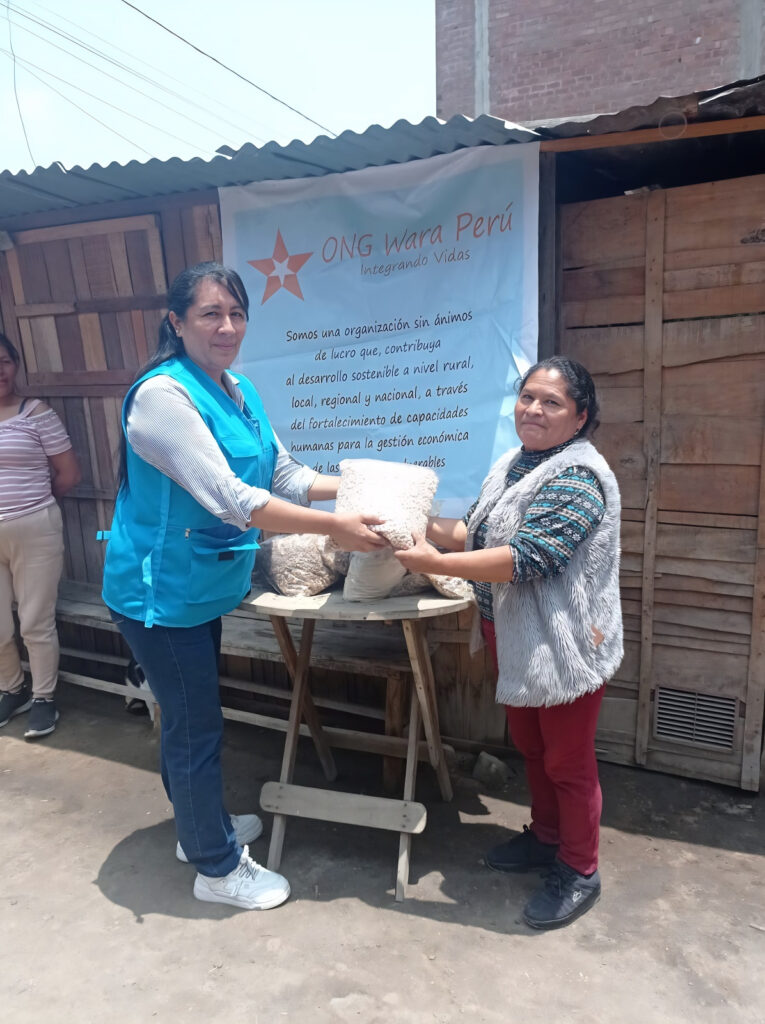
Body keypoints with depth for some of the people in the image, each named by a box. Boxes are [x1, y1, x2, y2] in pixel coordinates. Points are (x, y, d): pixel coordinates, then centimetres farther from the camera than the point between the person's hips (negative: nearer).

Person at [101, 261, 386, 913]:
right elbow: (230, 498, -29)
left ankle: (200, 824, 45)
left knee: (190, 715, 23)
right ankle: (217, 867, 26)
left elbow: (286, 475, 6)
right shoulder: (164, 393, -23)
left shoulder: (240, 390, 4)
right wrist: (334, 528, -29)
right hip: (159, 592, -8)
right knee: (197, 725, 5)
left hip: (201, 588, 8)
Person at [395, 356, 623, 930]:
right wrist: (427, 528, -6)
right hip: (516, 640, 8)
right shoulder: (512, 464, 8)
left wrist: (434, 564, -29)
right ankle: (546, 838, 45)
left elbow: (528, 558, -30)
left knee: (567, 759, 9)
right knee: (531, 747, 23)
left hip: (565, 644, -8)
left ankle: (579, 872, 30)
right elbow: (476, 532, 12)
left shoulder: (577, 476, -21)